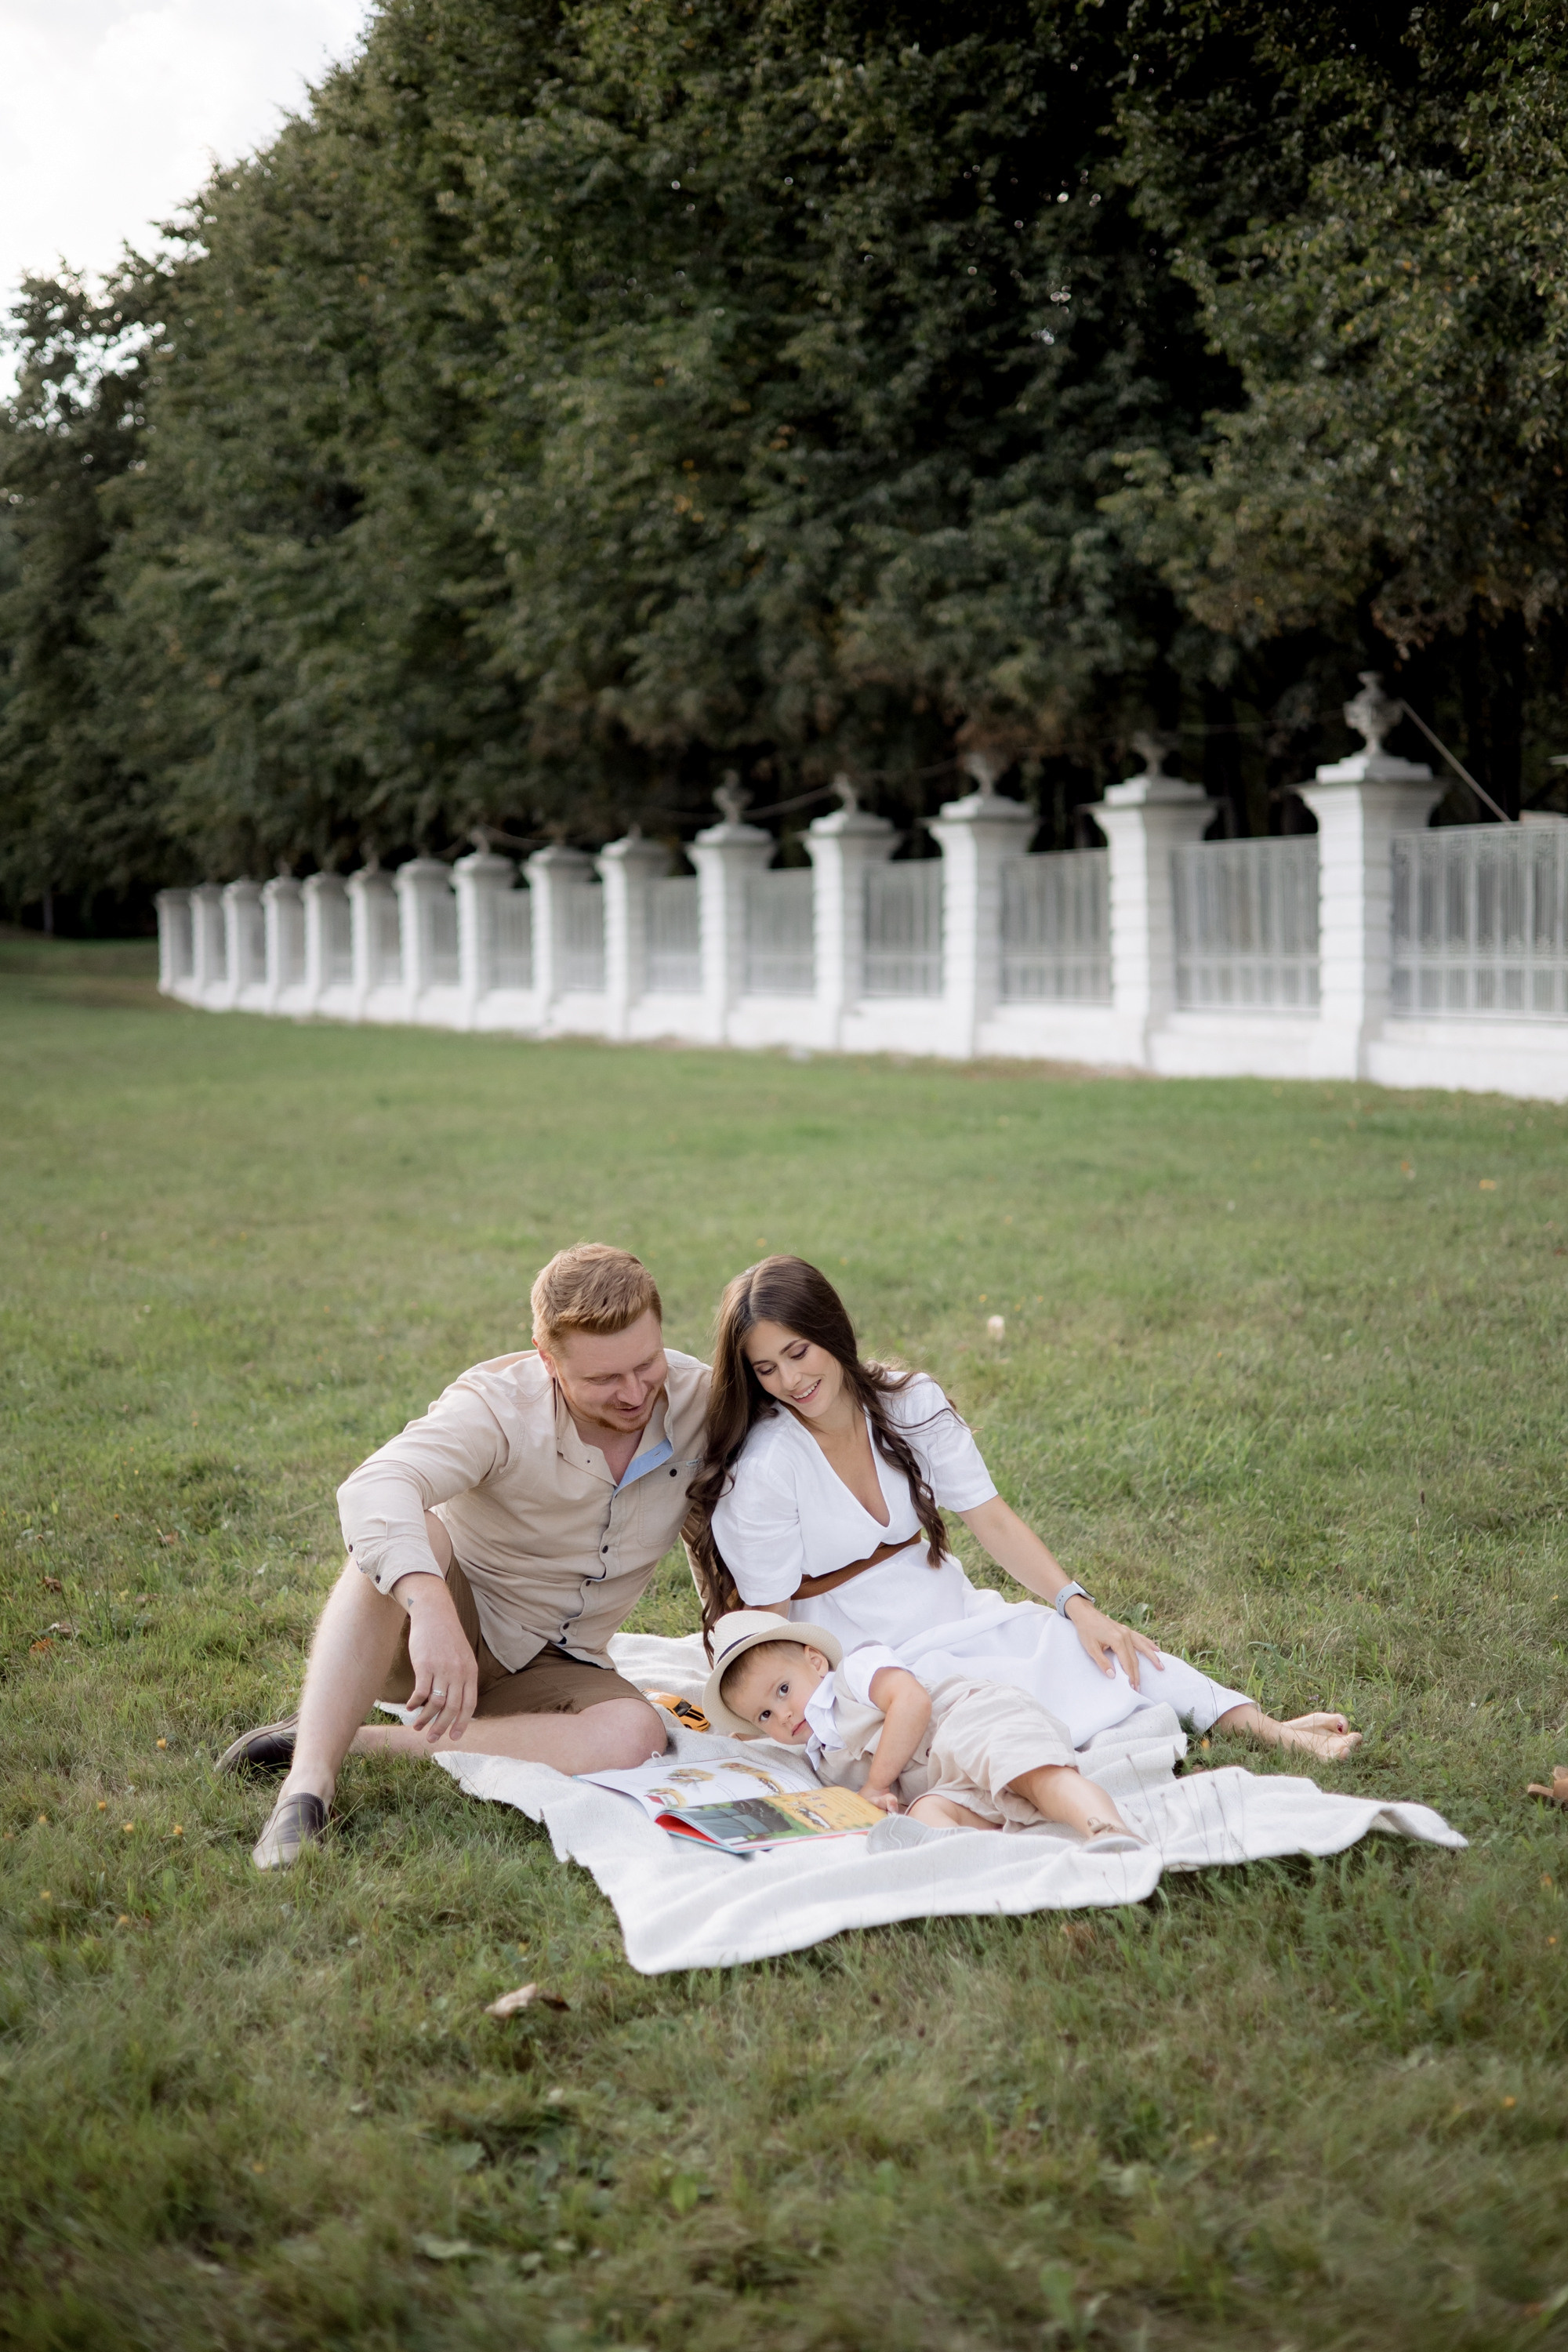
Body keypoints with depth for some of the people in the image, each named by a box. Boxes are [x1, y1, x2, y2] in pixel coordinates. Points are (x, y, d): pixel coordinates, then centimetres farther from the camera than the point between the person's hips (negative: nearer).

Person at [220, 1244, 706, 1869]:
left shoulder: (699, 1401, -10)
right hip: (442, 1632, -3)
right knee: (410, 1531, -37)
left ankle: (362, 1743, -27)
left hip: (547, 1668, 4)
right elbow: (373, 1489, -42)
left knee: (635, 1734, -31)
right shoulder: (499, 1406, -23)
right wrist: (432, 1609, -58)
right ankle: (308, 1780, -42)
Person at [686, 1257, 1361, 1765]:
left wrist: (1076, 1606, -13)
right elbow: (769, 1621, -11)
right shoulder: (760, 1471, -15)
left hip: (960, 1619, 5)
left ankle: (1269, 1730, -21)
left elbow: (992, 1520, -1)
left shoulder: (911, 1404, -1)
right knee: (1018, 1697, -32)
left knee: (1112, 1652, -18)